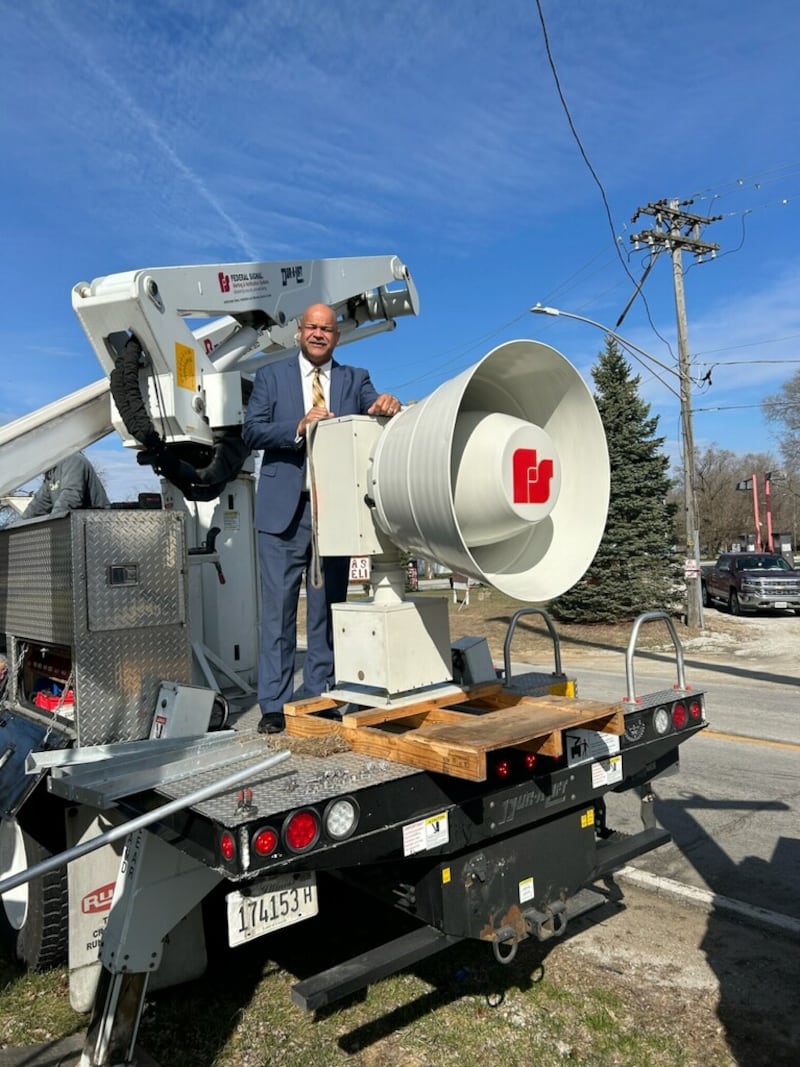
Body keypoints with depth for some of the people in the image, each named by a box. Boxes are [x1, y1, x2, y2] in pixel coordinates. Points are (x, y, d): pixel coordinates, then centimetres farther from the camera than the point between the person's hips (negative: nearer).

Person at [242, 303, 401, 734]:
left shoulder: (356, 379, 14)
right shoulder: (271, 376, 9)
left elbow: (376, 415, -2)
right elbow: (251, 430, -1)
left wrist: (388, 407, -25)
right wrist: (299, 428, -17)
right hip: (284, 509, -1)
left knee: (327, 610, 7)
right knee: (278, 609, 1)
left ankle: (320, 701, 17)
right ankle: (273, 706, 9)